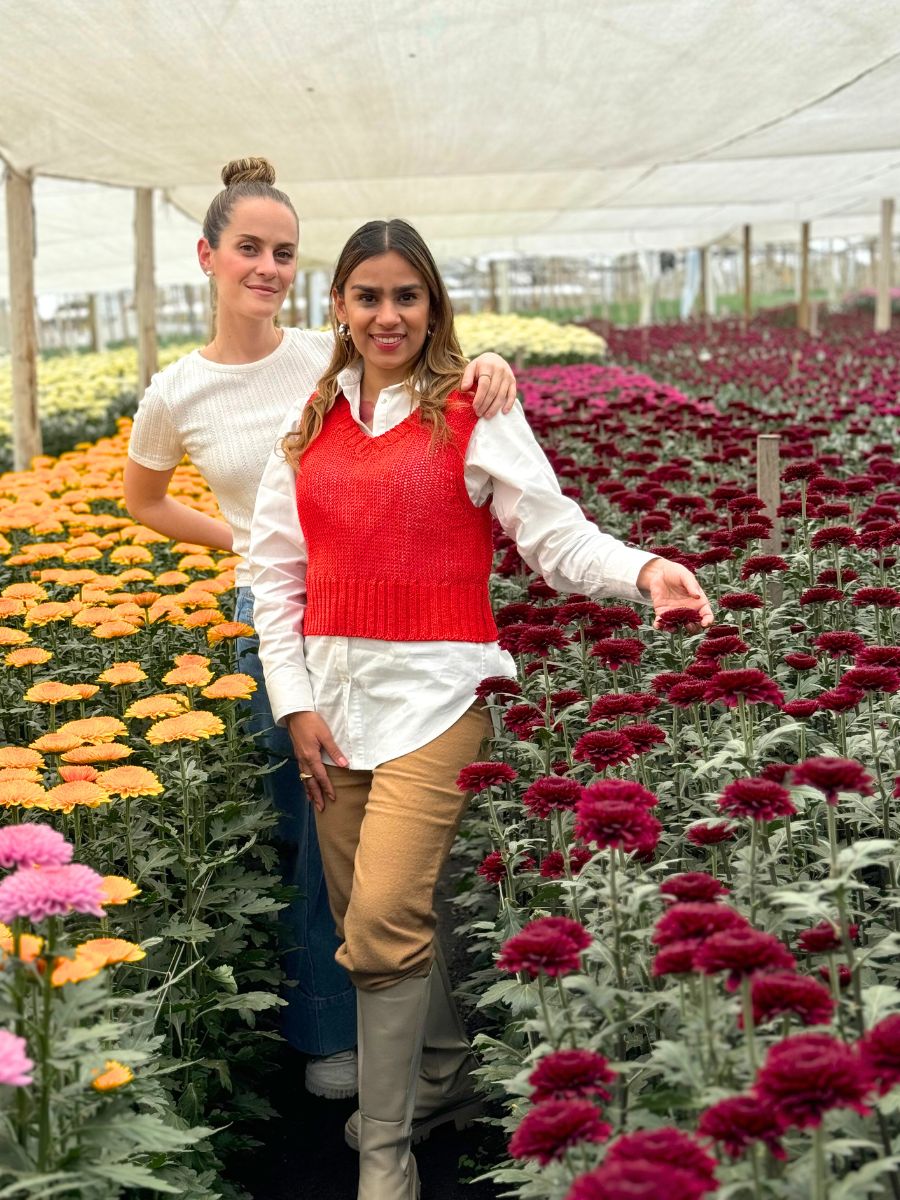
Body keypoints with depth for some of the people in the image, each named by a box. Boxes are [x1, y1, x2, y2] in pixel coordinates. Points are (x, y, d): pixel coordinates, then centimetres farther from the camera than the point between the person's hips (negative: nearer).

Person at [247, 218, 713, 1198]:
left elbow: (556, 536, -5)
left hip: (432, 688, -5)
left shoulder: (474, 413, -1)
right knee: (357, 919, 10)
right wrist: (295, 702, 1)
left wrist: (642, 570, -25)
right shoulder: (310, 422, 11)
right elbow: (275, 572, 10)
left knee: (384, 923, -12)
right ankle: (437, 1066, 35)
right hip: (329, 688, 5)